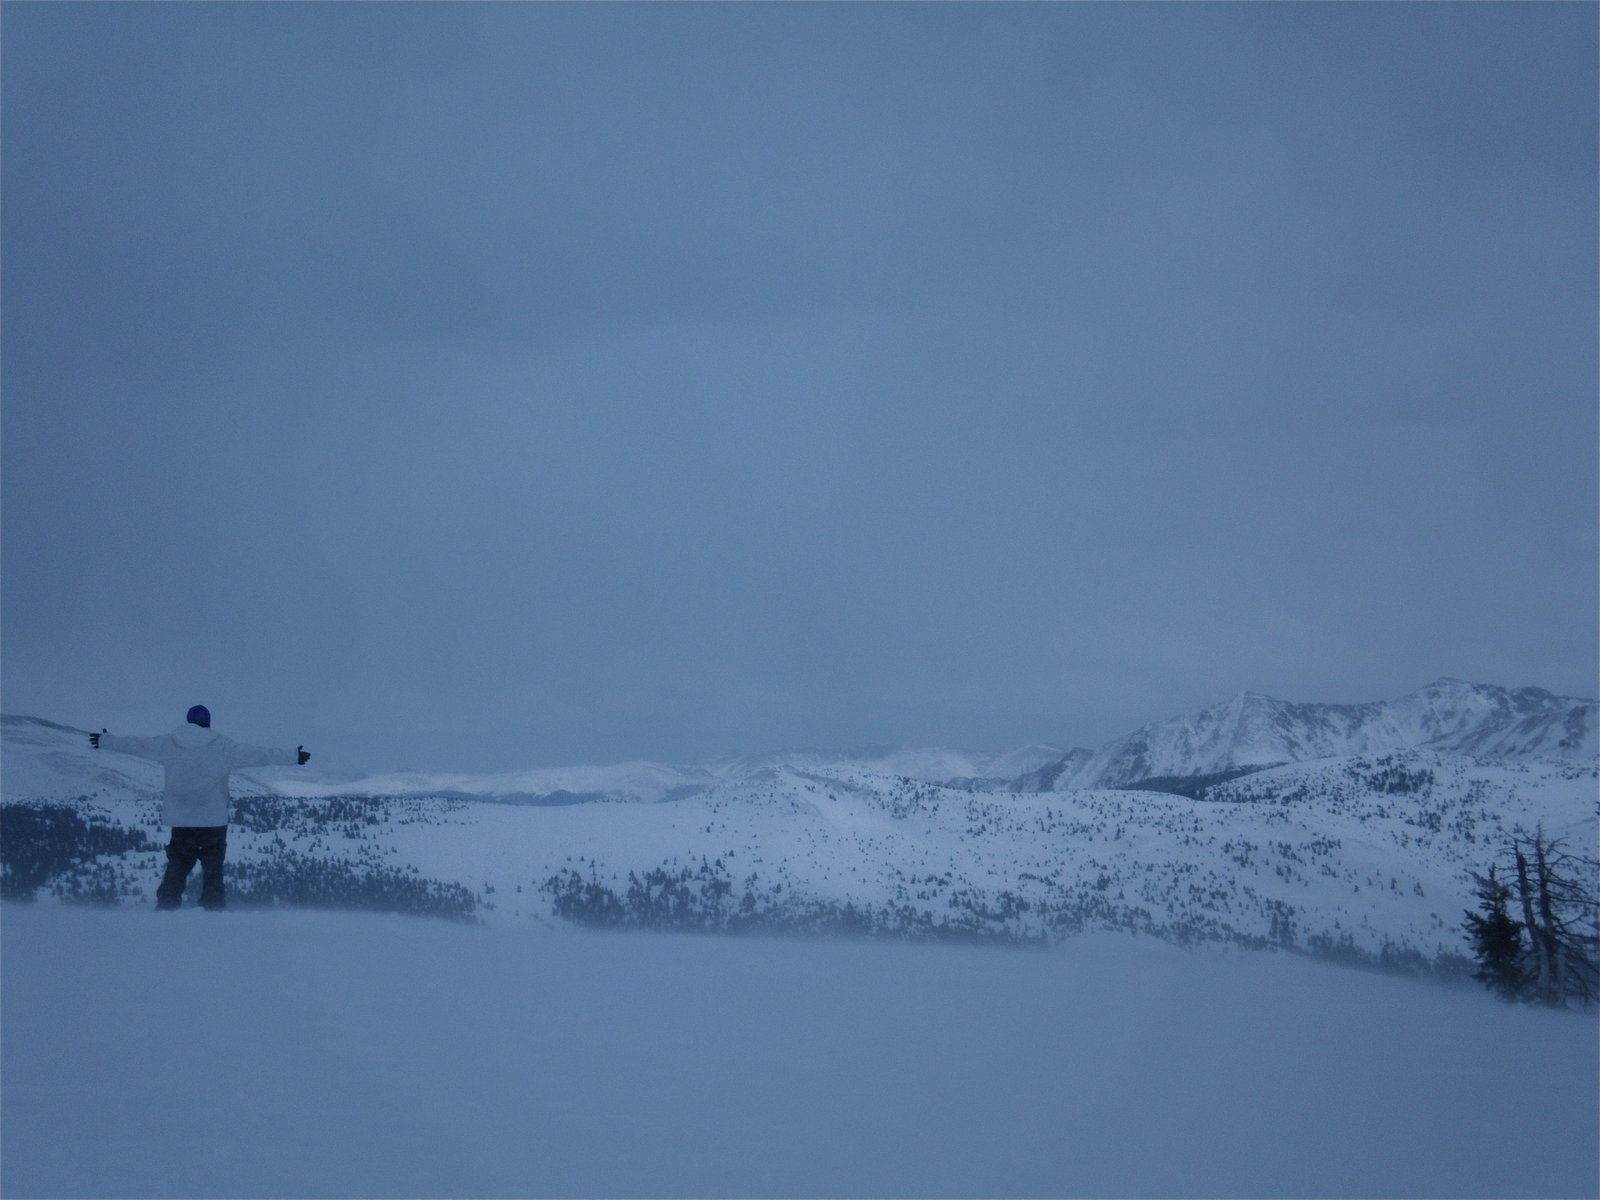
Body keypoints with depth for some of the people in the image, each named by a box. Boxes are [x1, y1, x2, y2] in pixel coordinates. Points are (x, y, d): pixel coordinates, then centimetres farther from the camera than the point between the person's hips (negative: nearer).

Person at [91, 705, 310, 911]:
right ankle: (214, 908, 1)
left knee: (176, 867, 13)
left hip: (180, 821, 2)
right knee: (213, 869, 6)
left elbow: (135, 745, 11)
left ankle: (166, 905, 7)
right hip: (214, 822, -2)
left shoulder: (167, 744, 1)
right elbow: (257, 756, -8)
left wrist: (104, 741, 27)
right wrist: (293, 757, -2)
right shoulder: (222, 747, -7)